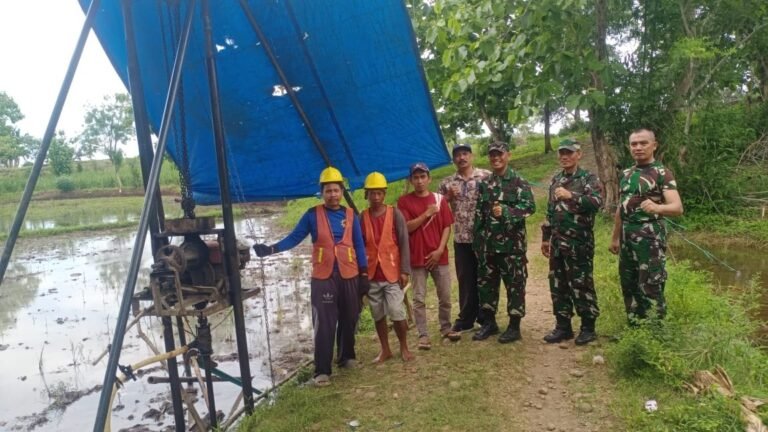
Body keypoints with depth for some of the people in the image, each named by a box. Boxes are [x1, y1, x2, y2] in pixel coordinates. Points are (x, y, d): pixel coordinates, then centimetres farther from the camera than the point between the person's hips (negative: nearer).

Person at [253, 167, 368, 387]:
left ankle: (347, 357, 33)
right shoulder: (312, 215, 0)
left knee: (349, 320, 13)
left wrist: (364, 274, 3)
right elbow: (294, 237, -2)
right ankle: (322, 370, 5)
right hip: (323, 277, -2)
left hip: (349, 276, 2)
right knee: (324, 325, -2)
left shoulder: (350, 215, 5)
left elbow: (359, 245, 7)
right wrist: (271, 249, -17)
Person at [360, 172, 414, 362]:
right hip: (371, 274, 3)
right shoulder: (362, 217, 2)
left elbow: (404, 243, -4)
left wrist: (405, 270, -10)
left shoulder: (395, 214, -3)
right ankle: (385, 349, 26)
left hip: (392, 272, -2)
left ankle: (404, 348, 16)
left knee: (397, 312, -5)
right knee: (378, 314, 11)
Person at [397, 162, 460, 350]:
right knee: (419, 298, 2)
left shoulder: (439, 199, 5)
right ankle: (423, 335, 12)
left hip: (439, 256, 2)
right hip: (417, 257, -2)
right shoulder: (404, 201, -1)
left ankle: (446, 328, 28)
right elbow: (406, 227, -9)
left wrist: (440, 250, -7)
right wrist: (426, 214, -15)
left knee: (445, 296, 10)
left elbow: (447, 227, 3)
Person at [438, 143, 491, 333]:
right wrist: (449, 196, -10)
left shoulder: (486, 177, -1)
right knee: (466, 279, 10)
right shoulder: (447, 183, 7)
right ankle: (466, 319, 21)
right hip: (461, 239, 2)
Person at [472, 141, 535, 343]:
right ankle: (489, 322, 24)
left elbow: (529, 206, -12)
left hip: (512, 242, -5)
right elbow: (479, 213, 13)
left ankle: (514, 326, 12)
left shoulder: (519, 182, -3)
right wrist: (477, 239, 10)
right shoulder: (484, 184, 11)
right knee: (486, 283, 11)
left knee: (515, 284, 2)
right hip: (488, 243, 5)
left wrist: (505, 211, -24)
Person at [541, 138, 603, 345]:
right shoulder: (555, 180, 15)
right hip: (557, 243, 7)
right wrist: (545, 238, 19)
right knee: (558, 286, 10)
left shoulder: (589, 178, -5)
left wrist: (572, 196, -34)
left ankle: (588, 327, 13)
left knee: (581, 286, -1)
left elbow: (597, 202, -23)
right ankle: (563, 326, 20)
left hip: (579, 243, -6)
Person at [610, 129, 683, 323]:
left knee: (651, 288, -5)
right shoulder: (626, 174, 13)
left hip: (651, 236, -7)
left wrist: (657, 207, -40)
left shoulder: (662, 173, -7)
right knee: (629, 286, 12)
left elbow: (677, 207, -19)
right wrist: (615, 237, 20)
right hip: (627, 237, 7)